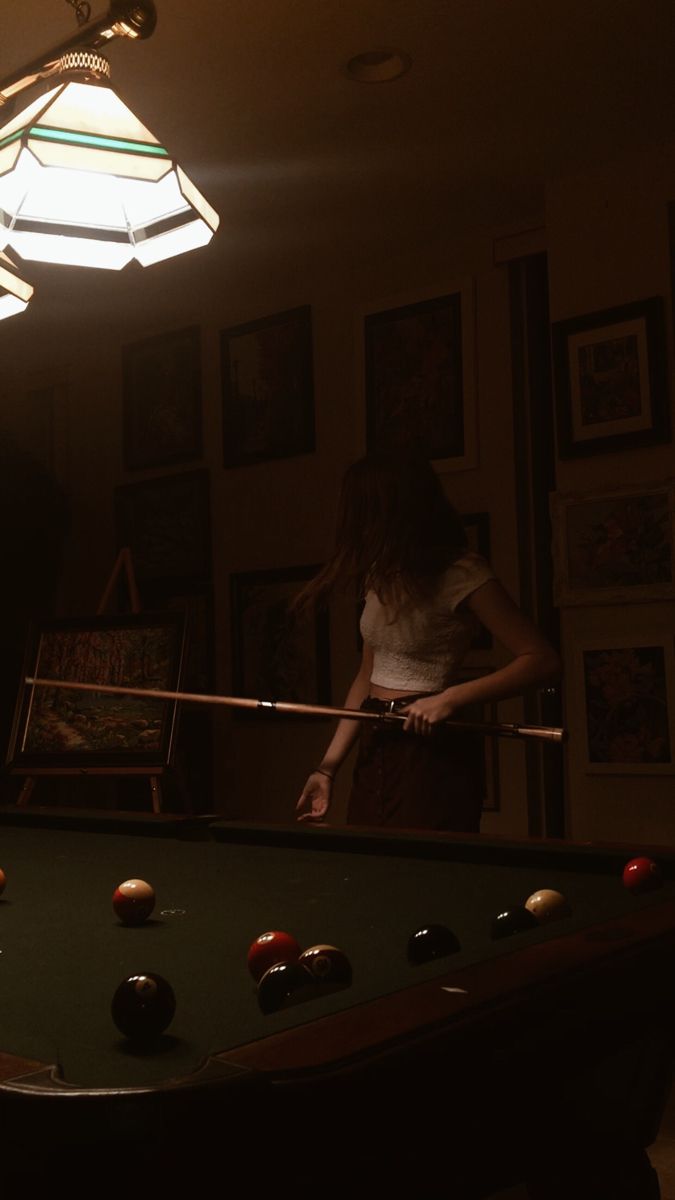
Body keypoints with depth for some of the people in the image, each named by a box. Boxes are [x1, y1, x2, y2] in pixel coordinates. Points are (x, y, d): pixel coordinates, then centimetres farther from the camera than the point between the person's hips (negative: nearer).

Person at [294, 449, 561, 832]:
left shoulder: (461, 574, -13)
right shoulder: (384, 574, 10)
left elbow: (542, 659, -16)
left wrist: (451, 698, -25)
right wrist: (328, 766, 9)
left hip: (431, 750, -7)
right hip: (375, 750, 8)